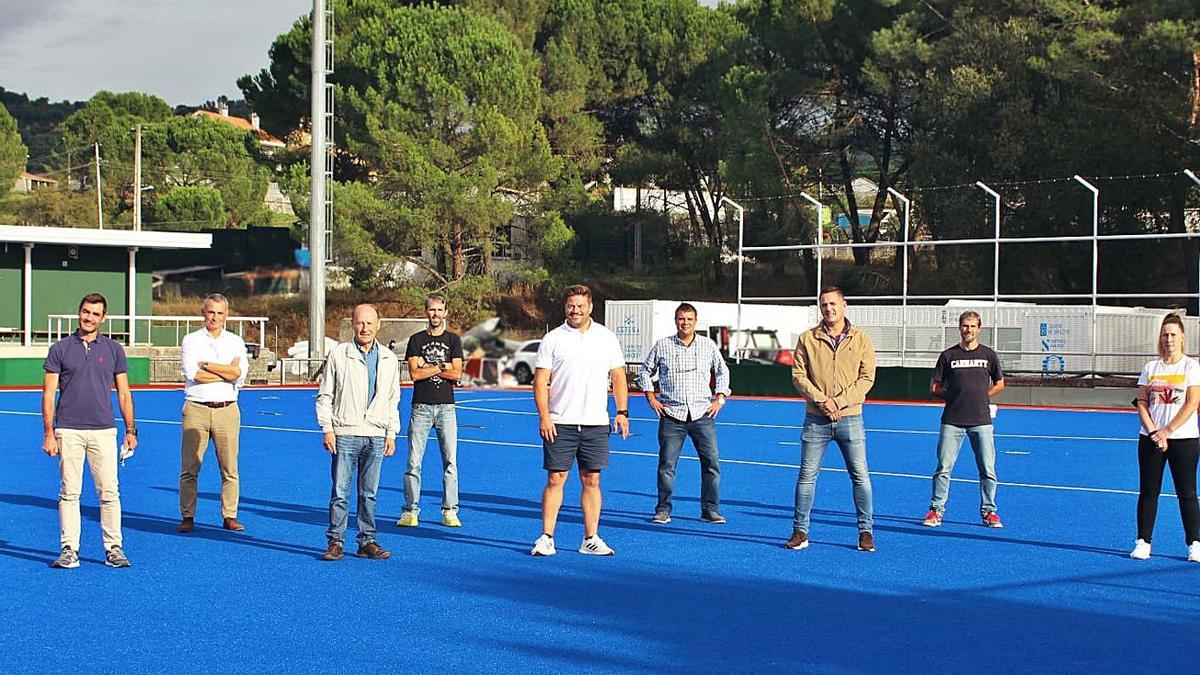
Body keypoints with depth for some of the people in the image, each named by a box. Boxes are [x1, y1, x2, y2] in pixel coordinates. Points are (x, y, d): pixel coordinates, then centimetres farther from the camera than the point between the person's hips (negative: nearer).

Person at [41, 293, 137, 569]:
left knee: (109, 492, -2)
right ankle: (69, 549, 5)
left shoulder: (114, 349, 9)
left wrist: (130, 430, 7)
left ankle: (113, 548, 5)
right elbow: (49, 394, 3)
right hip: (68, 431, -1)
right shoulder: (60, 349, 5)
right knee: (69, 492, 0)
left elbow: (123, 393, 12)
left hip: (104, 431, 1)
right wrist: (49, 433, -4)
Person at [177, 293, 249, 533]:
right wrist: (227, 372, -6)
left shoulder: (235, 342, 12)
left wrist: (205, 365, -6)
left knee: (230, 468, 1)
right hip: (196, 409, -1)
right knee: (189, 467, -2)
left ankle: (230, 517, 8)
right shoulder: (191, 340, 7)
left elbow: (239, 373, -5)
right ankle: (187, 517, 5)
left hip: (227, 410, 1)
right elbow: (192, 373, -9)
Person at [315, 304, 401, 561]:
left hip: (376, 436, 3)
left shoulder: (389, 359, 11)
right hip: (345, 434, -3)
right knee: (340, 491, -3)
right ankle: (336, 542, 3)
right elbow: (324, 396, 3)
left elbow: (393, 400, 16)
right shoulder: (338, 355, 1)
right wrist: (327, 429, -4)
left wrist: (391, 434, 10)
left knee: (369, 493, 6)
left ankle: (367, 542, 13)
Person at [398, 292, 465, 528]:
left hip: (446, 407, 0)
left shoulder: (453, 340, 9)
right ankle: (411, 510, 4)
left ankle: (450, 511, 3)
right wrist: (441, 367, -4)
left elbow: (457, 374, -3)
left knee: (450, 461, -2)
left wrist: (426, 367, -6)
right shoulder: (416, 340, 8)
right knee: (414, 461, -2)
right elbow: (414, 373, -4)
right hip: (421, 406, 0)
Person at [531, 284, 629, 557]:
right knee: (555, 479, -3)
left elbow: (618, 377, 11)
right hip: (559, 423, -2)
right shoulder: (552, 339, 0)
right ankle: (546, 538, 2)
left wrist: (622, 412, 3)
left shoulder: (607, 338, 8)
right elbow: (540, 381, -1)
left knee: (591, 480, 5)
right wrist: (544, 417, -10)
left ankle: (591, 539, 11)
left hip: (596, 423, 2)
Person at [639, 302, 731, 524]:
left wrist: (719, 399, 10)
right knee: (666, 464, -1)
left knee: (711, 463, -3)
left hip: (702, 414, 1)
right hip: (671, 415, -1)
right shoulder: (662, 346, 4)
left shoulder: (709, 345, 7)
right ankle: (663, 509, 9)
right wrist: (651, 398, 7)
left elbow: (722, 372, 20)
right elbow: (646, 371, 16)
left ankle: (710, 510, 5)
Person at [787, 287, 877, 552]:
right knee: (807, 476, 2)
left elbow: (866, 378, -2)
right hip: (815, 419, 0)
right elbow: (798, 375, 1)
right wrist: (821, 400, -13)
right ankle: (800, 531, 9)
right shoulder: (807, 339, 4)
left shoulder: (861, 339, 3)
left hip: (850, 418, 0)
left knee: (861, 476, 1)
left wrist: (839, 402, -13)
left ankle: (865, 531, 12)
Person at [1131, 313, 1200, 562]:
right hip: (1151, 438, 3)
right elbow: (1142, 403, 6)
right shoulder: (1151, 368, 9)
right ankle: (1143, 542, 8)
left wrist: (1167, 431, -12)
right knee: (1148, 491, 3)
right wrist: (1153, 432, -9)